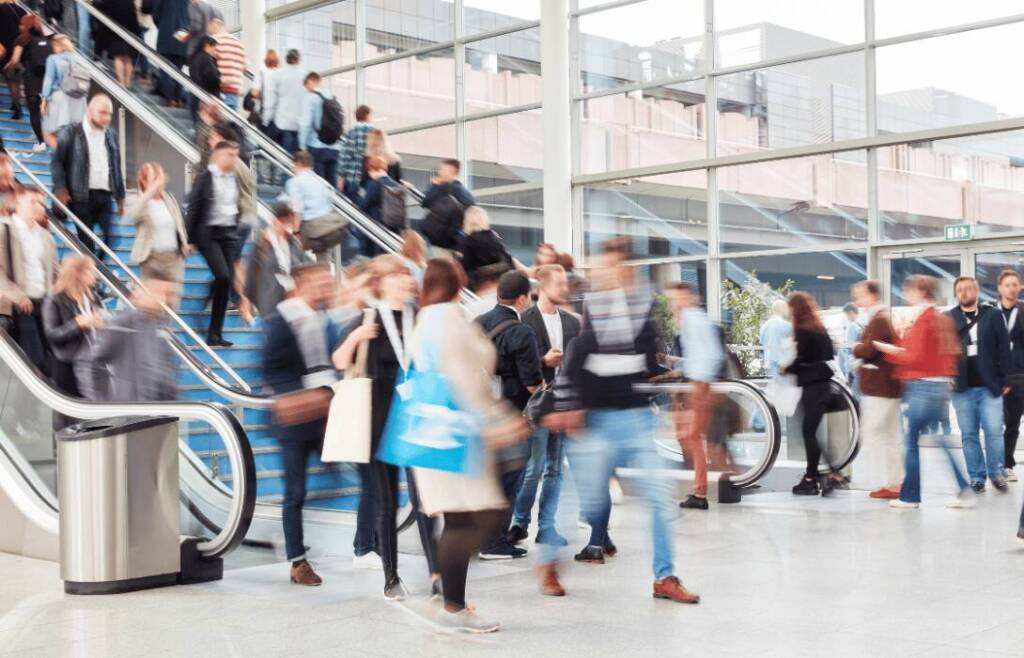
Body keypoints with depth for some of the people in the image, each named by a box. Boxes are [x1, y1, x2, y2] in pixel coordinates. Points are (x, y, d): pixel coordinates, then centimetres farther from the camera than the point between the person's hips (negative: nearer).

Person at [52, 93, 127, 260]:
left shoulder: (111, 135, 12)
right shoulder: (70, 132, -1)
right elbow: (57, 162, -1)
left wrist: (120, 197, 16)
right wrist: (61, 190, -10)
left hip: (105, 196, 4)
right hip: (82, 196, -4)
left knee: (107, 240, -1)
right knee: (86, 240, -1)